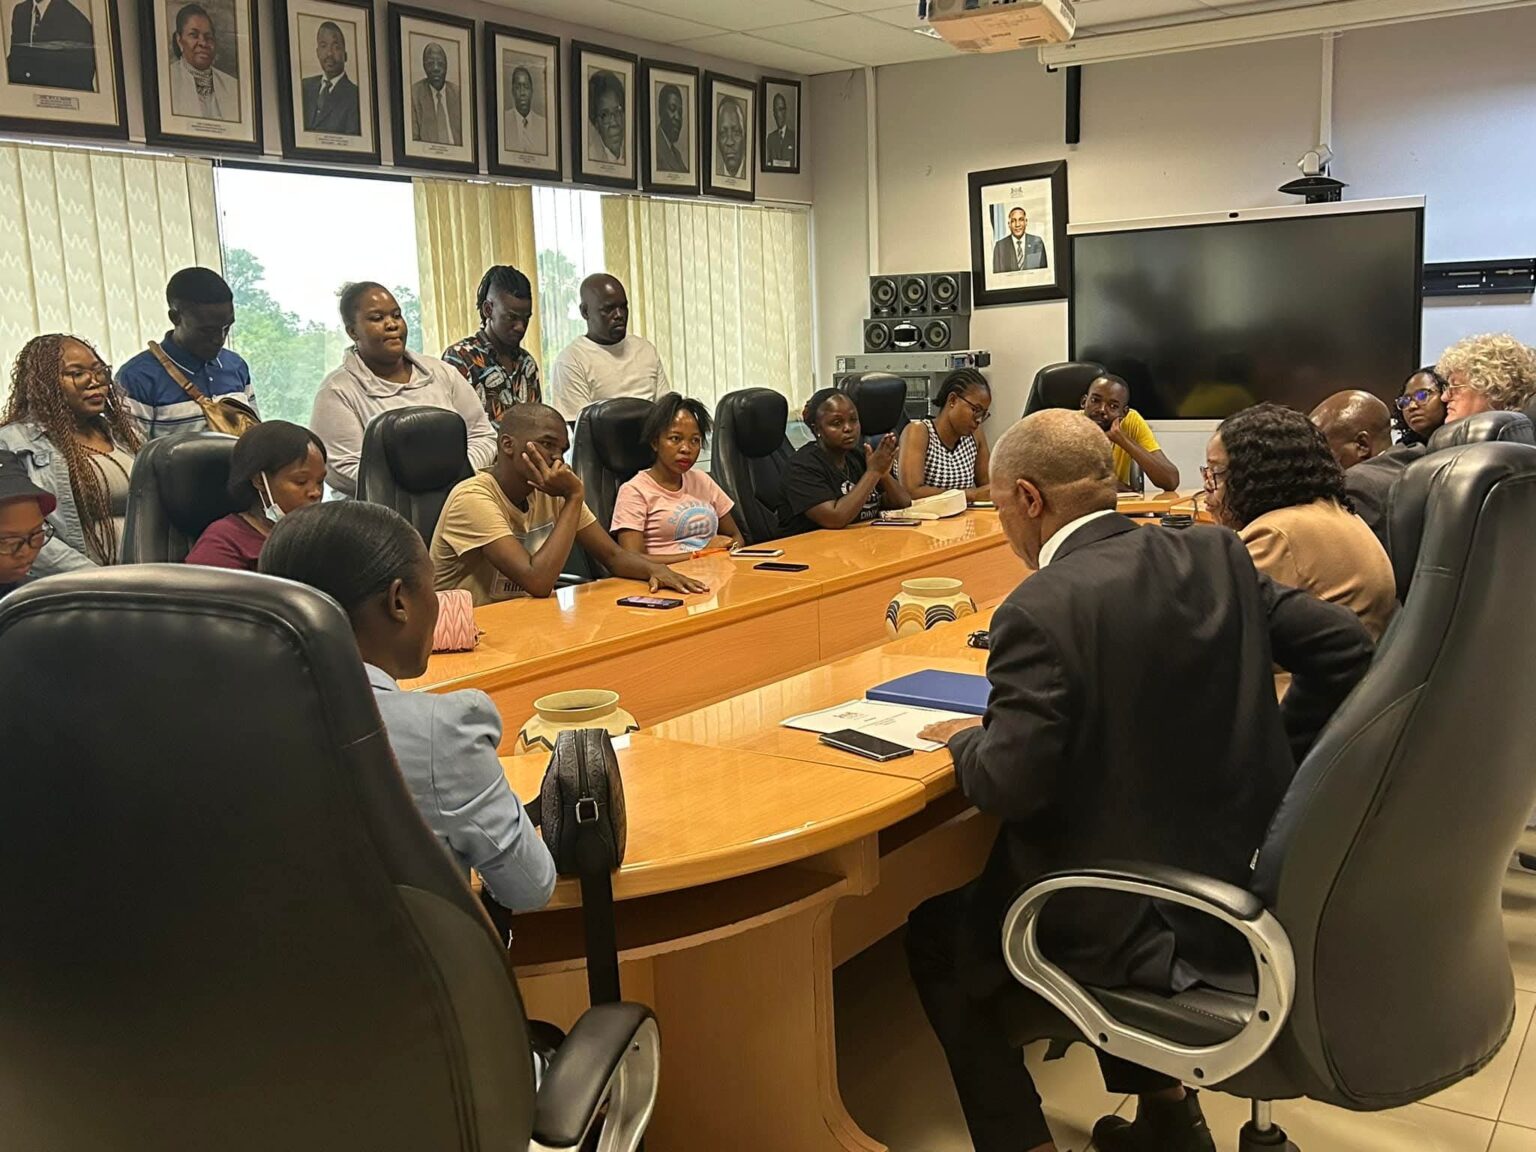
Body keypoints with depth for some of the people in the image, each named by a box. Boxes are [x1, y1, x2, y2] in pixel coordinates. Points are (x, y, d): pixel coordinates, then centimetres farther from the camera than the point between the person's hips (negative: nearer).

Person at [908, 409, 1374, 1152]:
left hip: (1145, 923, -7)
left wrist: (964, 740, -3)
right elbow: (1344, 647, 1)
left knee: (936, 940, 16)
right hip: (1249, 886, 8)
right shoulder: (1216, 555, -2)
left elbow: (1007, 786, -24)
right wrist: (1273, 766, 10)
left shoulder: (1041, 610, -23)